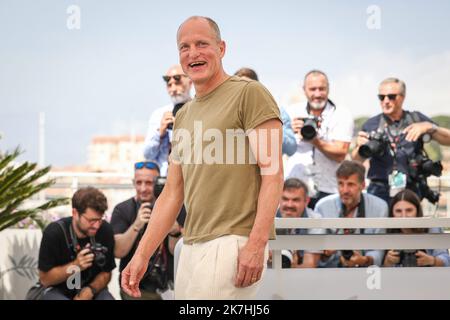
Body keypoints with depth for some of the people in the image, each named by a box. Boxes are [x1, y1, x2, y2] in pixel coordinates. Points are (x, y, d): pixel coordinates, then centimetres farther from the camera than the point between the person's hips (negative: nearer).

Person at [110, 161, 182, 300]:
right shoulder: (122, 210, 0)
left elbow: (176, 252, -2)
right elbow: (118, 252, -12)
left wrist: (174, 231, -23)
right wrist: (136, 226, -26)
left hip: (168, 283, 2)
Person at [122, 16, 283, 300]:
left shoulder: (249, 93, -3)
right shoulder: (183, 116, 19)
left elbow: (273, 172, -11)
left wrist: (257, 243, -19)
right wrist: (142, 255, 13)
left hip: (232, 243, -7)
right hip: (192, 246, 7)